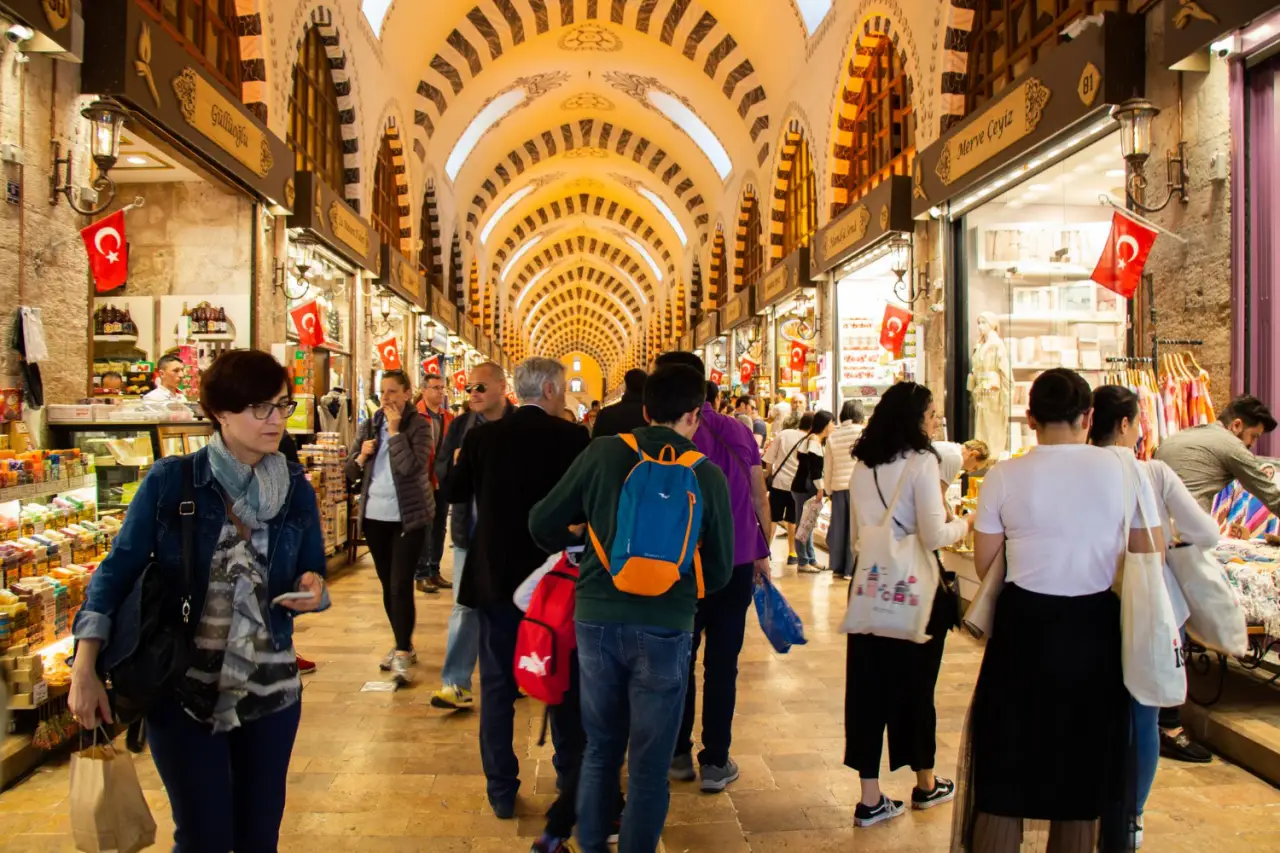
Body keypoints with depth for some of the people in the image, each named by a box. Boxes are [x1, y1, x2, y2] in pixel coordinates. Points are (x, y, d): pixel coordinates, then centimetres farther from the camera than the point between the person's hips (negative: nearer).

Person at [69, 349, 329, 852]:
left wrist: (313, 590, -16)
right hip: (181, 690, -3)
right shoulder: (169, 482, -9)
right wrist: (85, 669, -11)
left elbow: (313, 576, 8)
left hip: (271, 688, 3)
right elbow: (118, 570, -5)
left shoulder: (297, 491, 0)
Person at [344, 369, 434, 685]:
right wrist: (361, 456, -10)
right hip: (374, 515, 6)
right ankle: (403, 645, 26)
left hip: (409, 516, -6)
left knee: (401, 585, -10)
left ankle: (403, 653, -5)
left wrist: (394, 430, -19)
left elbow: (410, 466, -22)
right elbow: (350, 471, 10)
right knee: (387, 584, 13)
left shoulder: (419, 424, -7)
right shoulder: (370, 424, 8)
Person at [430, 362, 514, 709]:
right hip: (470, 529, 3)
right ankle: (455, 683, 9)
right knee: (465, 606, 5)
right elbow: (440, 472, 6)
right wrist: (455, 462, -15)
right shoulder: (460, 425, 6)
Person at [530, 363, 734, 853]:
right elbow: (720, 569, 2)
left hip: (596, 617, 2)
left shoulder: (603, 453, -4)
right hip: (664, 627, -2)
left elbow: (542, 524, 1)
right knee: (649, 766, 12)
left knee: (600, 748, 21)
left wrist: (571, 545, 23)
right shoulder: (708, 475, -4)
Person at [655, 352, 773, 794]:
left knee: (681, 659, 13)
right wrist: (763, 551, 14)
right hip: (738, 562, 3)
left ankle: (679, 755, 23)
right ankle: (715, 762, 14)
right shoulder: (738, 431, 1)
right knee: (723, 662, 8)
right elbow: (759, 497, 4)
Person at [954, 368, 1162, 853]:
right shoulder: (1121, 469, -5)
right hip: (1096, 629, 2)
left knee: (1007, 764, 13)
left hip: (1025, 626, -1)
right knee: (1086, 767, 18)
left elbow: (985, 566, -3)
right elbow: (1151, 555, 1)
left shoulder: (1004, 476, -9)